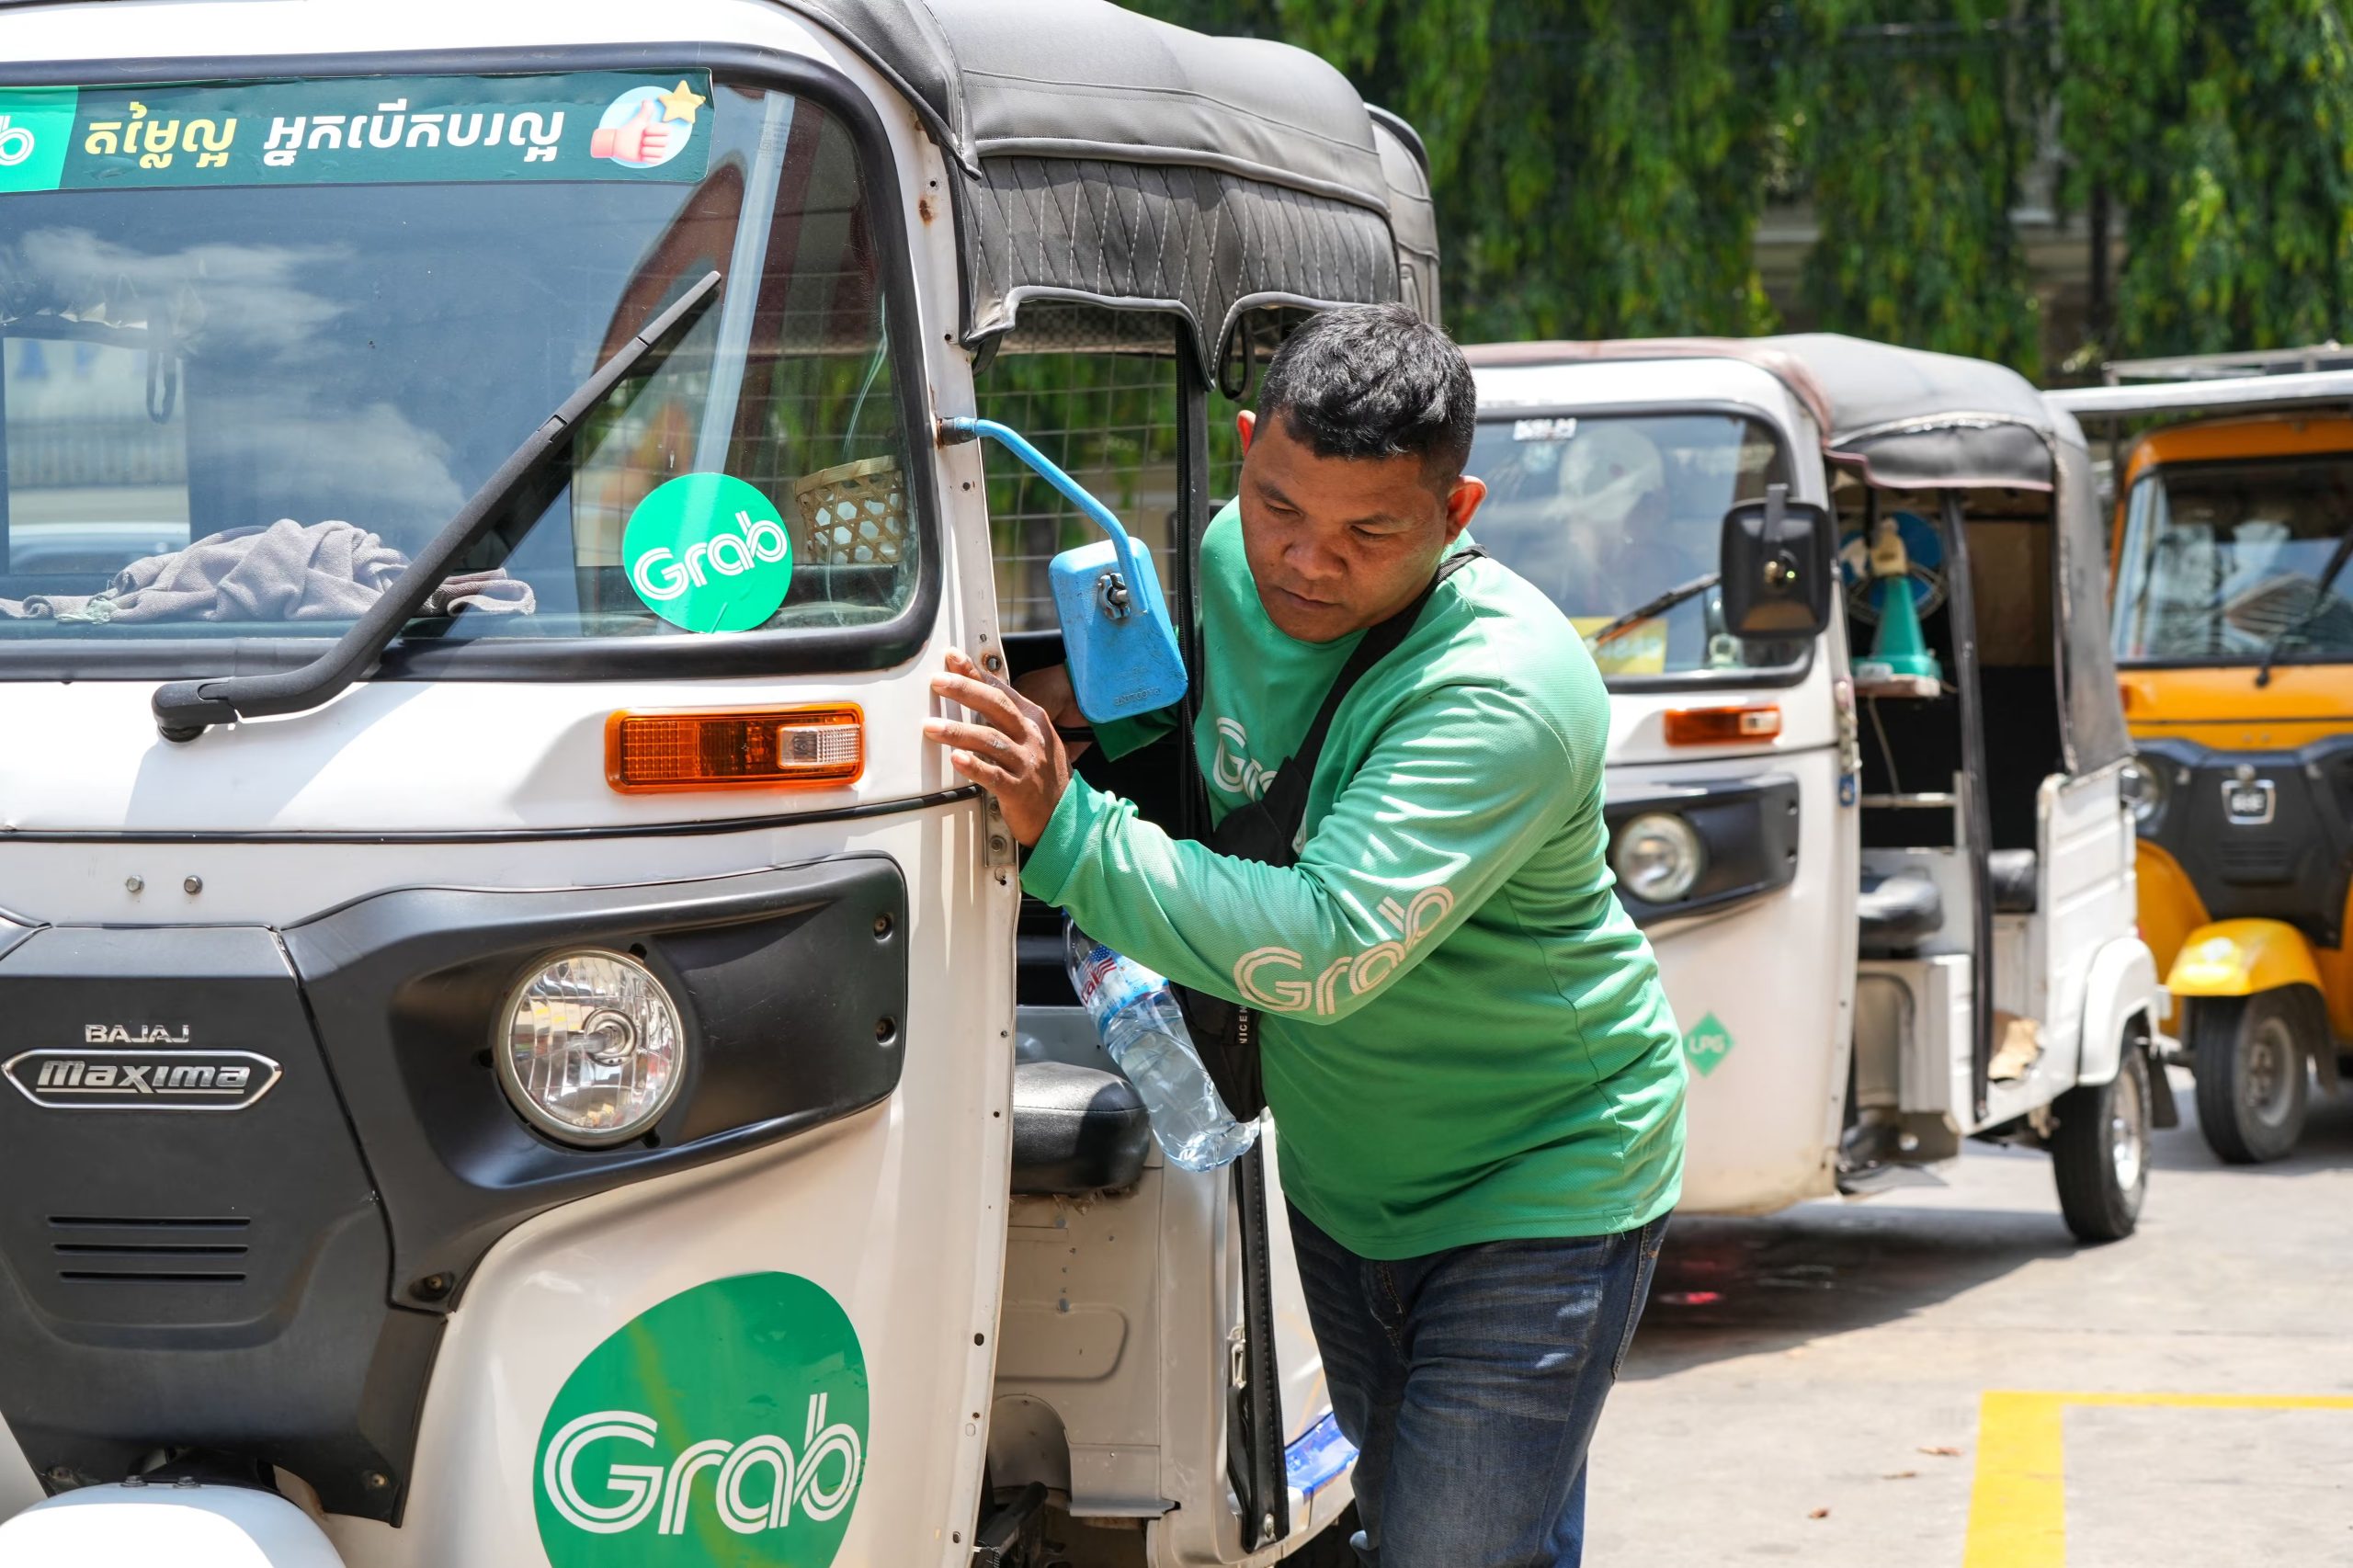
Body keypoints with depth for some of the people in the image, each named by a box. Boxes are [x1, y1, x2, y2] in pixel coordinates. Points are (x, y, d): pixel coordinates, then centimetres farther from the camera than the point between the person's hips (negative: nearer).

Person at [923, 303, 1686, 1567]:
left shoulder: (1508, 693, -30)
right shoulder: (1227, 563, -6)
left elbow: (1327, 952, -39)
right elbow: (1207, 707, 18)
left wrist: (1067, 830, -41)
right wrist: (1090, 692, -7)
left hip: (1538, 1183, -7)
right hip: (1339, 1175, 8)